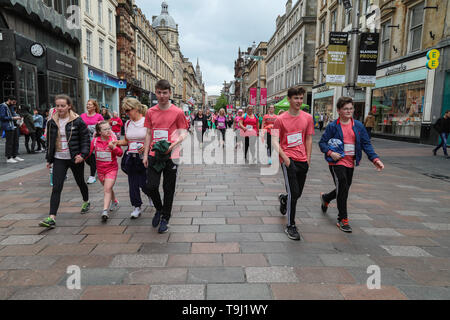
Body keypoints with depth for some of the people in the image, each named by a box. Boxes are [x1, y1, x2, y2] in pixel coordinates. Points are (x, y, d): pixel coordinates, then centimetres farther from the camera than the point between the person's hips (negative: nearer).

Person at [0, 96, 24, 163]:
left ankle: (14, 156, 21)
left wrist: (17, 116, 7)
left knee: (16, 142, 12)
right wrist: (12, 118, -16)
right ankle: (8, 158, 1)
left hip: (15, 126, 9)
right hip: (8, 127, -9)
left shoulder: (11, 106, 17)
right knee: (9, 142, -6)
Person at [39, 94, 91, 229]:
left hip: (75, 158, -2)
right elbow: (49, 141, 12)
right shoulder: (52, 122, 3)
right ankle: (52, 218, -9)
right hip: (59, 159, 2)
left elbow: (85, 139, -7)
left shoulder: (78, 121, -8)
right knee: (56, 188, -7)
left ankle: (86, 202, 45)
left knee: (80, 182, 17)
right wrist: (49, 159, 13)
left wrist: (82, 154, -19)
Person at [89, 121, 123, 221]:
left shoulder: (113, 140, -9)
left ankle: (105, 211, -18)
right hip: (100, 169, 4)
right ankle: (115, 202, 44)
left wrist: (113, 147, -28)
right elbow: (88, 152, -2)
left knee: (107, 189, -15)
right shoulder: (95, 140, -3)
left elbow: (120, 153, -10)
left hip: (112, 168, -4)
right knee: (107, 188, 18)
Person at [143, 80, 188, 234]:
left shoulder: (177, 112, -3)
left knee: (168, 189, 5)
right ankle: (159, 209, 27)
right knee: (151, 186, -2)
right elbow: (148, 134, 11)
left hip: (171, 156, -2)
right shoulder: (150, 112, 6)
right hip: (154, 155, 2)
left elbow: (183, 133, -1)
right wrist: (145, 154, 6)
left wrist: (173, 144, -20)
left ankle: (165, 218, 21)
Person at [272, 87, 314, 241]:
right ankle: (290, 226, 3)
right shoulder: (280, 119, -5)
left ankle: (283, 199, 49)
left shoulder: (308, 118, 6)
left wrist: (308, 158, 5)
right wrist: (285, 157, -17)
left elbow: (308, 139, 12)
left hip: (303, 160, 5)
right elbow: (275, 141, -7)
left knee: (298, 193, 14)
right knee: (294, 193, -10)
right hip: (288, 159, -4)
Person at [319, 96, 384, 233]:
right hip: (337, 162, -5)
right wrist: (330, 152, -22)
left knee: (344, 189, 17)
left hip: (350, 163, 5)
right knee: (343, 188, -12)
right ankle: (343, 219, 2)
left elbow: (366, 143, 3)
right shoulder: (333, 126, -5)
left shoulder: (358, 126, 5)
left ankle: (325, 198, 47)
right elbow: (322, 142, -4)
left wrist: (375, 159, -9)